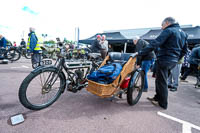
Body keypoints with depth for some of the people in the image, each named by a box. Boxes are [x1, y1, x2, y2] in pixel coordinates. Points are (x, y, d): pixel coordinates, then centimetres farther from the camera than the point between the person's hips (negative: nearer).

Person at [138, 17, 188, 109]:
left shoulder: (168, 31, -10)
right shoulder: (183, 33, 16)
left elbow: (154, 44, -21)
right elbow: (184, 50, 19)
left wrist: (140, 53, -21)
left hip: (164, 60, -8)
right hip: (173, 62, 9)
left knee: (161, 82, 3)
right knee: (161, 80, 20)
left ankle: (163, 103, 16)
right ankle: (157, 97, 32)